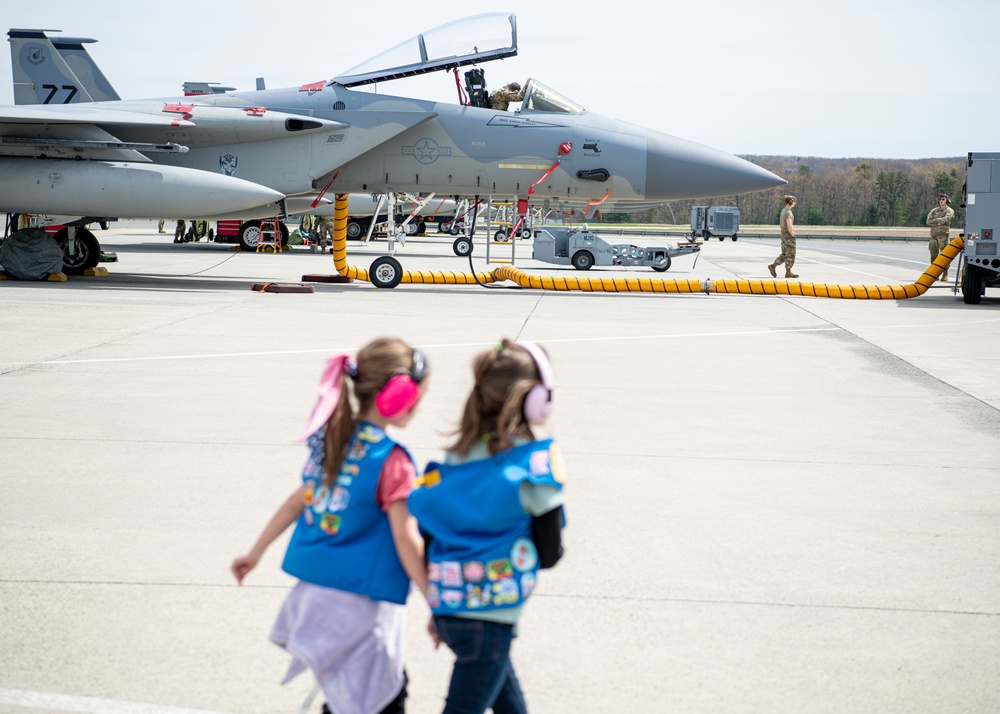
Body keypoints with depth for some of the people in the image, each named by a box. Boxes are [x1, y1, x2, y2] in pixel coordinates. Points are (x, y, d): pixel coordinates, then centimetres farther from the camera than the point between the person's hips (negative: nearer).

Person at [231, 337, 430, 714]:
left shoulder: (331, 440, 5)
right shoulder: (391, 461, -16)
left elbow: (297, 501, 15)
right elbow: (407, 543, -15)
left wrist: (255, 552, 27)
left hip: (316, 592, 8)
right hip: (361, 599, -7)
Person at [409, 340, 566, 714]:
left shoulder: (456, 458, 6)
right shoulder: (537, 462, -12)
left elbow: (427, 538, 7)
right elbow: (549, 554, -9)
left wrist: (439, 610, 17)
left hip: (448, 610, 7)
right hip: (489, 618, -7)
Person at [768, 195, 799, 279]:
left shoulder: (783, 211, 12)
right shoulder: (788, 212, -18)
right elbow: (789, 226, -25)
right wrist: (793, 235, -15)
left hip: (783, 234, 9)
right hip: (789, 236, -9)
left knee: (784, 254, 14)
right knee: (790, 254, 0)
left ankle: (773, 266, 8)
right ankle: (788, 272, 5)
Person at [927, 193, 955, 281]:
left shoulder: (949, 210, 6)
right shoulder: (934, 210, 18)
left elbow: (946, 219, -13)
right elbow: (928, 221, 6)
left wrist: (935, 220, -3)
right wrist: (939, 222, -5)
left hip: (943, 235, -4)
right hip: (934, 234, 5)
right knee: (933, 255, 3)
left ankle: (945, 275, -7)